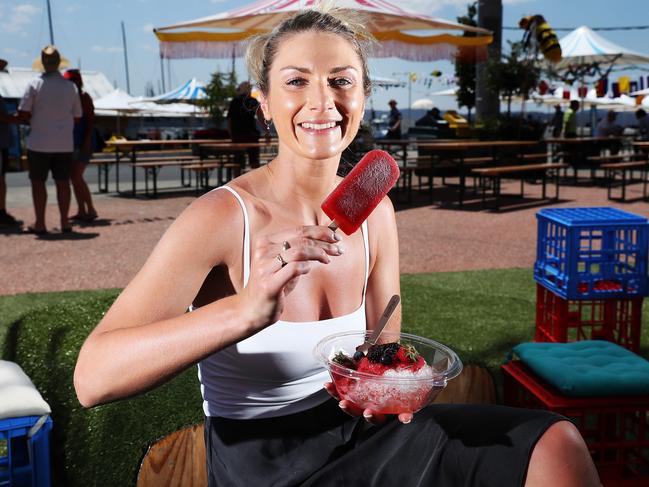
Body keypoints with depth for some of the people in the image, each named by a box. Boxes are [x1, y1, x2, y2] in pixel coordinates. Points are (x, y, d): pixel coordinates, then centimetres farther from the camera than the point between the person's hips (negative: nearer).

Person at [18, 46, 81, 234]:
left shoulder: (35, 85, -8)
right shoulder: (70, 86, 1)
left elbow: (22, 114, -8)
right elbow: (77, 117, 7)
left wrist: (33, 121, 12)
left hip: (39, 142, -2)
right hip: (64, 144, 2)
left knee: (38, 182, 6)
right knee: (63, 181, 9)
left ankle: (40, 224, 8)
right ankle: (65, 222, 11)